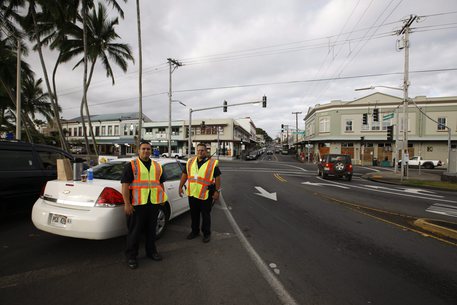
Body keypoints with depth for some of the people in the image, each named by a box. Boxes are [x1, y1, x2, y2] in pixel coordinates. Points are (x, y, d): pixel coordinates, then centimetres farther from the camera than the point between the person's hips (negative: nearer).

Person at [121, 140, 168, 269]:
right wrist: (127, 204, -14)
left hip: (154, 203, 5)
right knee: (135, 231, 5)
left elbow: (161, 183, 18)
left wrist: (163, 199, 12)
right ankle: (131, 256, 22)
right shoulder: (131, 165, -3)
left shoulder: (157, 166, 12)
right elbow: (125, 185, -8)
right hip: (137, 204, -4)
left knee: (151, 229, 16)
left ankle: (151, 251, 33)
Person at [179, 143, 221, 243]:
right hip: (192, 193, 5)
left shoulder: (213, 163, -6)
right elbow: (184, 174, 12)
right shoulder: (190, 162, 8)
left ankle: (207, 233, 25)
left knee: (206, 215, 8)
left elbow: (217, 177, -7)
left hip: (206, 194, -4)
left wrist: (217, 191, -11)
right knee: (194, 214, 18)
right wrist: (180, 187, 9)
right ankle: (195, 231, 37)